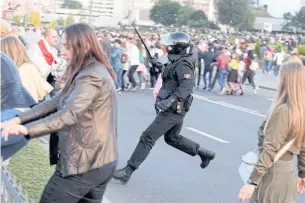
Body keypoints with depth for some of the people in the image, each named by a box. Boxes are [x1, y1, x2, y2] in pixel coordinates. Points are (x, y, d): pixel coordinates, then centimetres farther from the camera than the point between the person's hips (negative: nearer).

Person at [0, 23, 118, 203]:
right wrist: (18, 119, 1)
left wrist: (26, 129, -38)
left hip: (84, 164, -9)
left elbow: (69, 114, -32)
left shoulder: (91, 77, -19)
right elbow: (57, 102, 9)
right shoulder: (96, 71, 13)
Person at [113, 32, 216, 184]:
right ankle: (204, 153, 31)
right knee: (173, 139, 25)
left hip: (173, 111, -10)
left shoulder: (183, 65, -19)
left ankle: (128, 171, -4)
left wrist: (170, 100, -45)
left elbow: (187, 86, -35)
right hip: (175, 110, 10)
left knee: (147, 138, -8)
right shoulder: (177, 62, 11)